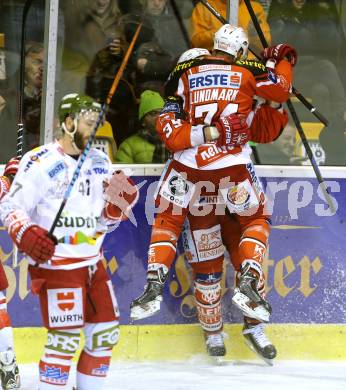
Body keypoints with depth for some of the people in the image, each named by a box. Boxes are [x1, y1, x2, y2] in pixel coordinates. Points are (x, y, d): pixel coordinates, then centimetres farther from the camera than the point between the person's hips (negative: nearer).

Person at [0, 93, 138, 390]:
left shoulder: (100, 162, 10)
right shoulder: (40, 162, -12)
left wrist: (120, 202, -5)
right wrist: (26, 235, -27)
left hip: (92, 263, 8)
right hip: (55, 263, -8)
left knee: (106, 332, 11)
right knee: (65, 339, -11)